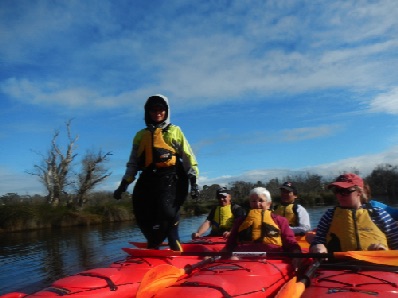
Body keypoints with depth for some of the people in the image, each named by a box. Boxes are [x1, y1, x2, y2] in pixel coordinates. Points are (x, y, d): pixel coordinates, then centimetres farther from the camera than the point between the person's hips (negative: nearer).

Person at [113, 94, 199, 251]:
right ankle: (154, 246, 9)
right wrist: (123, 184, 15)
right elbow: (133, 163, 23)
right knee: (143, 217, -6)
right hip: (148, 179, 4)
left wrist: (193, 181, -3)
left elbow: (188, 156, 7)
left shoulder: (174, 131, 13)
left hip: (170, 178, -4)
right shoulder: (141, 135, 22)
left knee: (166, 212, -21)